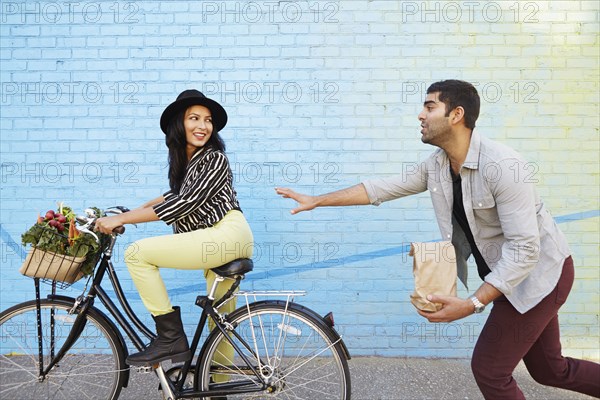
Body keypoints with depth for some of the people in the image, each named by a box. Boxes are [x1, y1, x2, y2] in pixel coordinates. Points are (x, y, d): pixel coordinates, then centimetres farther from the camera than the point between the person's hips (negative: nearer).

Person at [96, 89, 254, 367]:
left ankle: (171, 339, -9)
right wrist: (135, 210, 15)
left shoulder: (215, 159, -10)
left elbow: (185, 204, -19)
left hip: (226, 234, -9)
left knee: (137, 253, -13)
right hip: (218, 241, 9)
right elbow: (176, 195, 28)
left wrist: (122, 219, -17)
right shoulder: (182, 159, 16)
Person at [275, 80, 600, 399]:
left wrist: (472, 304, -33)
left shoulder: (501, 166, -29)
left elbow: (524, 249, -30)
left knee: (489, 368, -2)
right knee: (550, 370, 20)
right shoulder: (436, 165, -4)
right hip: (505, 274, 7)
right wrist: (315, 201, 1)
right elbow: (381, 188, 0)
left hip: (538, 272, -7)